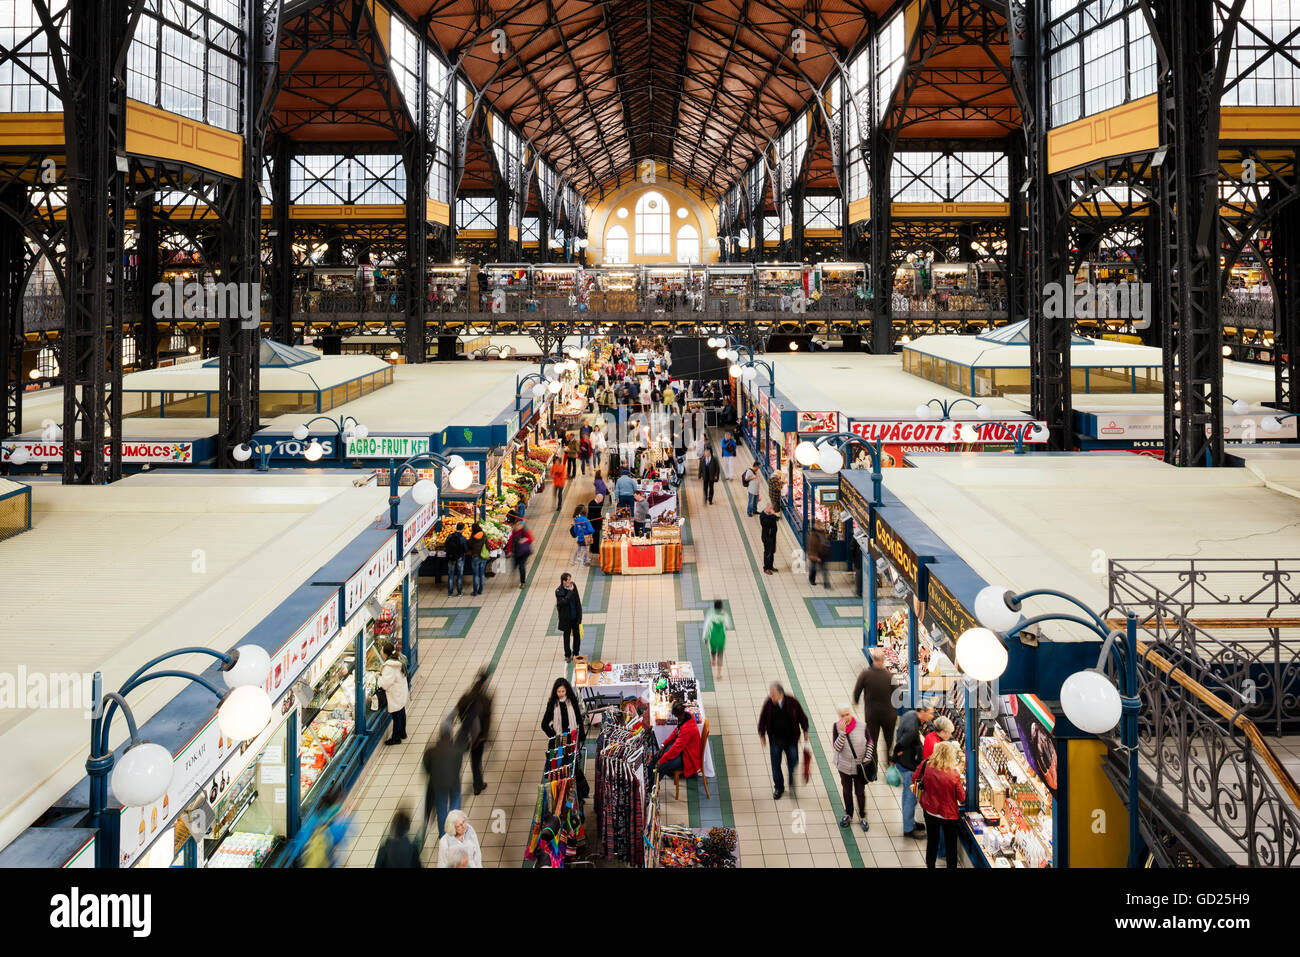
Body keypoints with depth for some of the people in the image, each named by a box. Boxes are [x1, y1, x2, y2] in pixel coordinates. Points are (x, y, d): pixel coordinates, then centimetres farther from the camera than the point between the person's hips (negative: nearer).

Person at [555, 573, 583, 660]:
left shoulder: (573, 586, -4)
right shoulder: (559, 591, -16)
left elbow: (578, 601, 4)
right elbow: (564, 601, -30)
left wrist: (579, 615, 4)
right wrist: (570, 591, -28)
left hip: (575, 617, 4)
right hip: (566, 619, -4)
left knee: (577, 636, 13)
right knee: (566, 637, 8)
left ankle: (575, 653, 31)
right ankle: (567, 655, 22)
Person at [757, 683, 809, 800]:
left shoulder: (792, 702, -14)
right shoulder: (768, 703, -12)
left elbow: (802, 717, 1)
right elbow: (762, 719, 1)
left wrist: (805, 730, 5)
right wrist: (762, 734, 2)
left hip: (791, 739, -1)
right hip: (775, 739, 1)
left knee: (793, 763, 2)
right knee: (775, 764, 8)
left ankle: (791, 784, 31)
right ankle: (779, 788, 29)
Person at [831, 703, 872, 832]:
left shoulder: (861, 726, -15)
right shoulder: (836, 727, -15)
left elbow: (869, 742, 1)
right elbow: (836, 747, -21)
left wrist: (867, 757, -8)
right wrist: (842, 732, -31)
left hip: (860, 766, -1)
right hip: (844, 766, 1)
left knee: (860, 792, 12)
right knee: (847, 791, 19)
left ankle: (862, 817, 31)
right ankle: (848, 814, 41)